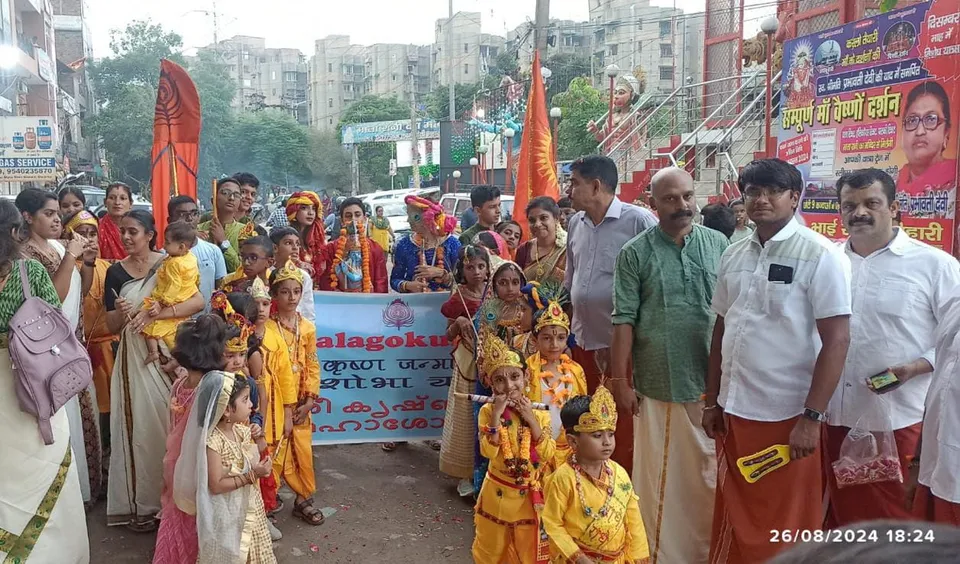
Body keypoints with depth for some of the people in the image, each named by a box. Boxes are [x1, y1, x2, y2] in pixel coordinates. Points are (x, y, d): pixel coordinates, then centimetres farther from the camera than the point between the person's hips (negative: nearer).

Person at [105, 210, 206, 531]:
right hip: (134, 357, 1)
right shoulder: (116, 272, 1)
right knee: (140, 426, 2)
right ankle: (140, 503, 13)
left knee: (171, 424, 4)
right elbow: (111, 327, 3)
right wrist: (120, 314, -20)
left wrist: (154, 315, -24)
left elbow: (198, 302, -17)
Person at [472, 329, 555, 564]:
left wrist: (531, 418, -20)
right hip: (497, 494, -1)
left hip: (529, 495, 1)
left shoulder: (538, 414, -6)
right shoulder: (488, 411, -11)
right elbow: (488, 452, -21)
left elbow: (548, 454, -14)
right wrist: (496, 414, -27)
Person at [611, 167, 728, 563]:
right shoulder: (635, 253, -3)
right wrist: (621, 381, -6)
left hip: (712, 382, 3)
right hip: (658, 384, -2)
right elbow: (623, 320, -4)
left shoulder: (719, 244, 4)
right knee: (660, 477, 7)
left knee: (709, 473, 13)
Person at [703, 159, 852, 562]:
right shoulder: (733, 256, 8)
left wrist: (812, 417, -16)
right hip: (733, 411, 5)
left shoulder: (820, 256, -9)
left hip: (787, 416, -5)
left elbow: (837, 340, -12)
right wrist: (712, 401, 11)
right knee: (735, 517, 16)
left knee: (787, 527, 8)